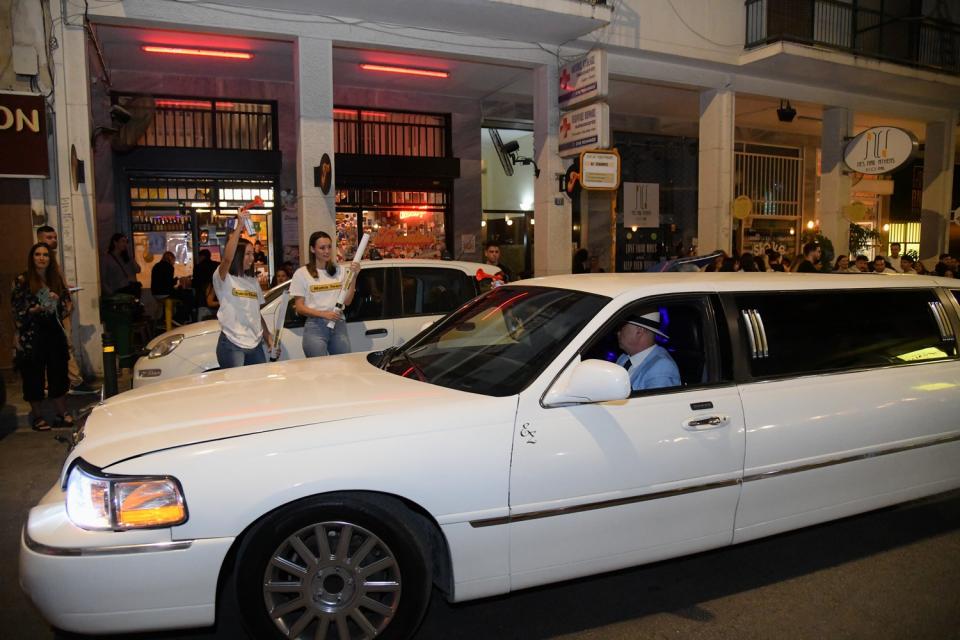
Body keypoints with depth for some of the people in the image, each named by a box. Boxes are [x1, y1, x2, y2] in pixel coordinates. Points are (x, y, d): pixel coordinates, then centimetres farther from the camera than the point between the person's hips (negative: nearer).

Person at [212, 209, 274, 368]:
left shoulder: (253, 281, 15)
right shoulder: (223, 279, -5)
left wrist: (267, 334, 11)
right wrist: (239, 226, -27)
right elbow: (227, 258, -26)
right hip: (231, 344, -6)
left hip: (255, 344, 6)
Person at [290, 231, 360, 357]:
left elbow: (347, 301, 3)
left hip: (339, 325, 3)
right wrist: (323, 314, -16)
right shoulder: (302, 273, 1)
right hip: (315, 327, -3)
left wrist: (353, 277, -8)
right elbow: (299, 307, -2)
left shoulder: (340, 270, 9)